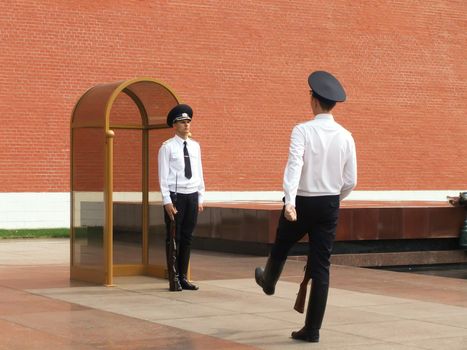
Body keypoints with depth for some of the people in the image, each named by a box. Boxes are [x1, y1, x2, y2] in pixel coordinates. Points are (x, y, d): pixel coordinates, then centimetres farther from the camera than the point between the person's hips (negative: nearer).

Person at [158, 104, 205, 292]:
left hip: (192, 196, 5)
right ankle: (173, 279, 6)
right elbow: (163, 176, -7)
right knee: (174, 239, 0)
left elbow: (199, 173, 14)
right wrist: (167, 201, -12)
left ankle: (183, 277, 17)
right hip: (175, 195, -5)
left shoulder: (195, 146, 12)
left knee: (187, 238, 8)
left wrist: (200, 198, 10)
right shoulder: (167, 147, -4)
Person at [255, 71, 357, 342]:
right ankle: (312, 329, 8)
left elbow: (294, 165, -26)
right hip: (330, 205, 3)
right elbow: (351, 181, 3)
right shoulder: (345, 136, 0)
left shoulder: (303, 131, -12)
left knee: (281, 248, 26)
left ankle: (268, 281, 57)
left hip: (302, 202, -3)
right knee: (321, 267, 5)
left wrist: (289, 202, -35)